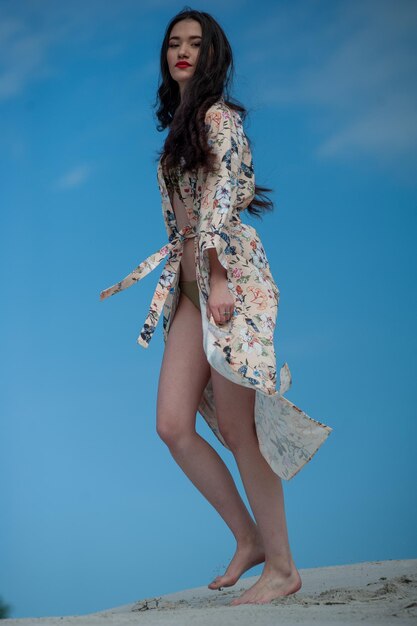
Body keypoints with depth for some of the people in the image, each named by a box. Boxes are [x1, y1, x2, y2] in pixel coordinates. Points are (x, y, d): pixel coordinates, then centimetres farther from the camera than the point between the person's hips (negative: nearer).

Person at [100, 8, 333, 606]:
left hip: (229, 274, -8)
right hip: (189, 286, 8)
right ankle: (249, 539, 13)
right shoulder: (180, 128, 21)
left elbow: (223, 198, -14)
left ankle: (282, 566, 3)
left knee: (237, 428, -7)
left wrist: (218, 278, -23)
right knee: (173, 425, 0)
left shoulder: (218, 115, -3)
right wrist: (154, 278, 22)